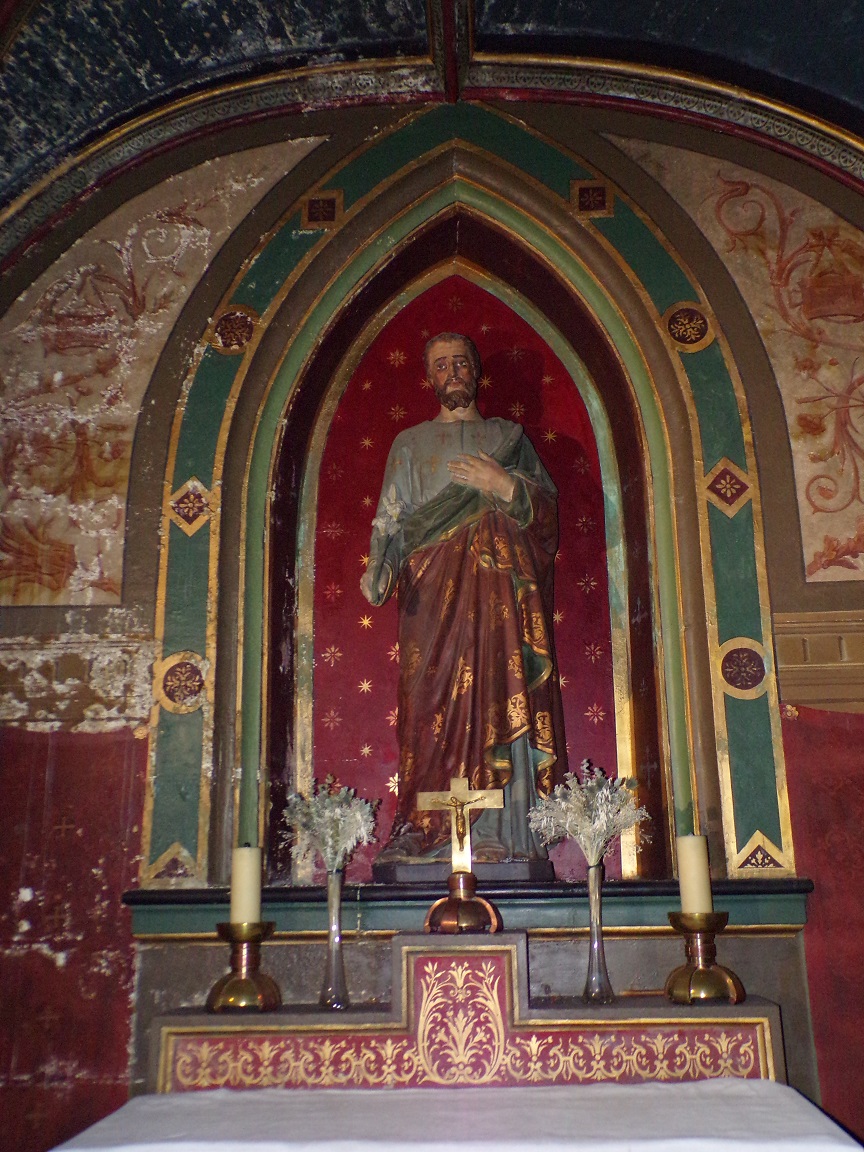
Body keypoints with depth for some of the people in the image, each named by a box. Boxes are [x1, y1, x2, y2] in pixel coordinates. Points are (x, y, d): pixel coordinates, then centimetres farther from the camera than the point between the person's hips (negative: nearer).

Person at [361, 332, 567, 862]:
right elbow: (391, 517, 10)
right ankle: (426, 835, -9)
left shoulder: (510, 435, 19)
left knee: (500, 696, -9)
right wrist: (380, 568, -8)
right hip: (433, 587, 0)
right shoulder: (411, 443, 21)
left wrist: (506, 486, -7)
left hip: (501, 583, 0)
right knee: (433, 699, -9)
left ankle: (499, 835, -9)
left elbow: (548, 507, 11)